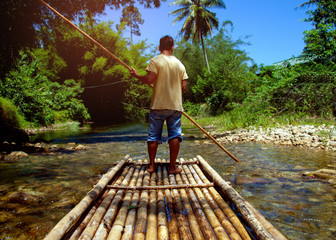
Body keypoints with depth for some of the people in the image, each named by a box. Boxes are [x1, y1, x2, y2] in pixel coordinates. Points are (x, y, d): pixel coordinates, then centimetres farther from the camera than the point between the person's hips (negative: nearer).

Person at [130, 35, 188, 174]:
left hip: (158, 105, -2)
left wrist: (136, 75, 2)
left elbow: (149, 80, -15)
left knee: (153, 136, 7)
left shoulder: (155, 61, -3)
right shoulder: (179, 64, 9)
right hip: (175, 105, 2)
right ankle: (172, 167, 8)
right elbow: (184, 87, 6)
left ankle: (151, 165, 14)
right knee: (175, 135, 5)